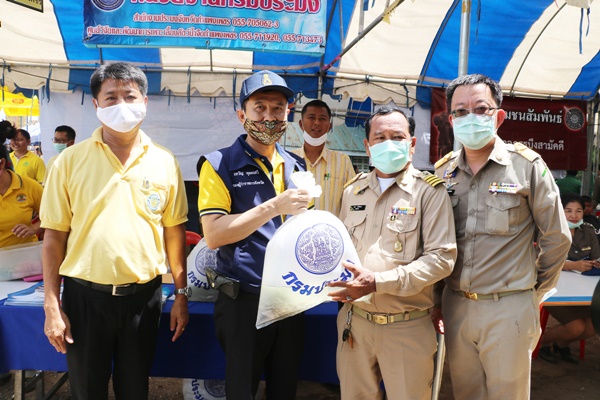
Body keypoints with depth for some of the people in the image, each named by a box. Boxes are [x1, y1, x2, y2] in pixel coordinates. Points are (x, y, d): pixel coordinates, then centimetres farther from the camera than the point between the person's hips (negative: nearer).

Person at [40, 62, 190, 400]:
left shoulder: (165, 163, 0)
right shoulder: (71, 161, -3)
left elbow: (174, 232, 5)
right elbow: (55, 235, -1)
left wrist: (182, 294, 5)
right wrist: (52, 305, -3)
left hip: (143, 296, 1)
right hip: (84, 295, 0)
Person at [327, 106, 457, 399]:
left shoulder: (429, 191, -7)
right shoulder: (353, 190, 8)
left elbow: (441, 258, -14)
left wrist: (378, 282, -21)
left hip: (407, 327, -4)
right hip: (354, 319, 4)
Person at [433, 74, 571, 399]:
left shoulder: (527, 165, -6)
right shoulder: (442, 172, 4)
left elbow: (556, 238, 0)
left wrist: (535, 289, 7)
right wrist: (437, 298, 7)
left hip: (509, 308, -3)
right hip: (455, 307, 4)